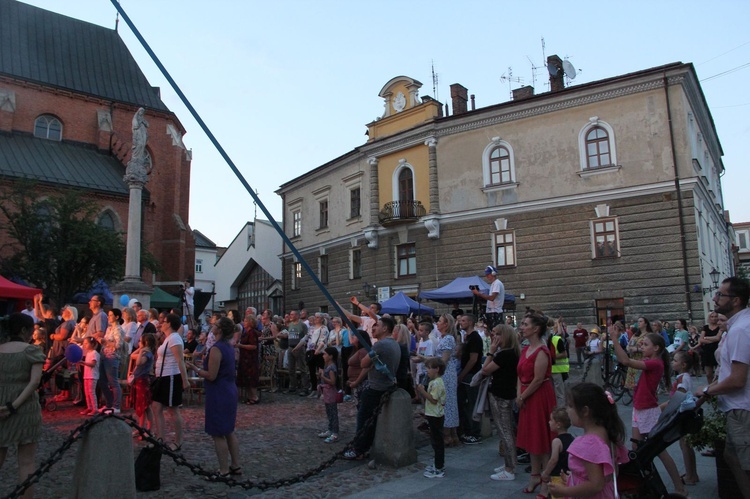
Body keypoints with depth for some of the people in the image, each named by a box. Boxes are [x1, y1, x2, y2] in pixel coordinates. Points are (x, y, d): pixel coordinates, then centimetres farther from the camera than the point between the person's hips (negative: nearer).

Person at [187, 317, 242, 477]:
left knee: (218, 434, 2)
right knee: (229, 431, 17)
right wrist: (203, 366, 21)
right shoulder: (229, 347, 8)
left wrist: (196, 369, -6)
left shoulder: (216, 349, -20)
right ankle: (236, 466, 24)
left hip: (218, 394, -9)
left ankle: (224, 470, 9)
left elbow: (211, 376, -20)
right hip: (230, 392, 9)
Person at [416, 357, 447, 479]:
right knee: (436, 441, 18)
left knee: (437, 441, -4)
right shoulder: (434, 382, 14)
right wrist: (422, 392, 5)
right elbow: (429, 398, 17)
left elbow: (433, 400, -23)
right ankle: (438, 464, 28)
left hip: (436, 416, -10)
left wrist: (423, 391, -21)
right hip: (433, 415, 10)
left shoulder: (436, 383, -19)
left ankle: (439, 469, 2)